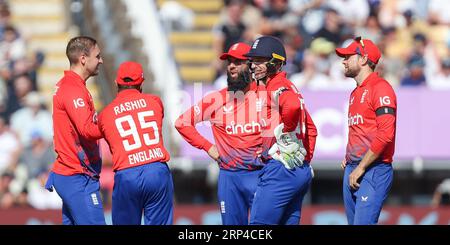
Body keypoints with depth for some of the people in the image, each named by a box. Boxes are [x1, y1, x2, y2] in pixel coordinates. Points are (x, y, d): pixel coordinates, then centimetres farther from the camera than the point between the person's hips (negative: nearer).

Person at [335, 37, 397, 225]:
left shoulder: (380, 88, -10)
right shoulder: (355, 92, 20)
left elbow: (385, 134, -19)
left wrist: (361, 168, -17)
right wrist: (348, 158, 15)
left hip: (373, 171, -10)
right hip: (352, 171, 10)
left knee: (363, 223, -18)